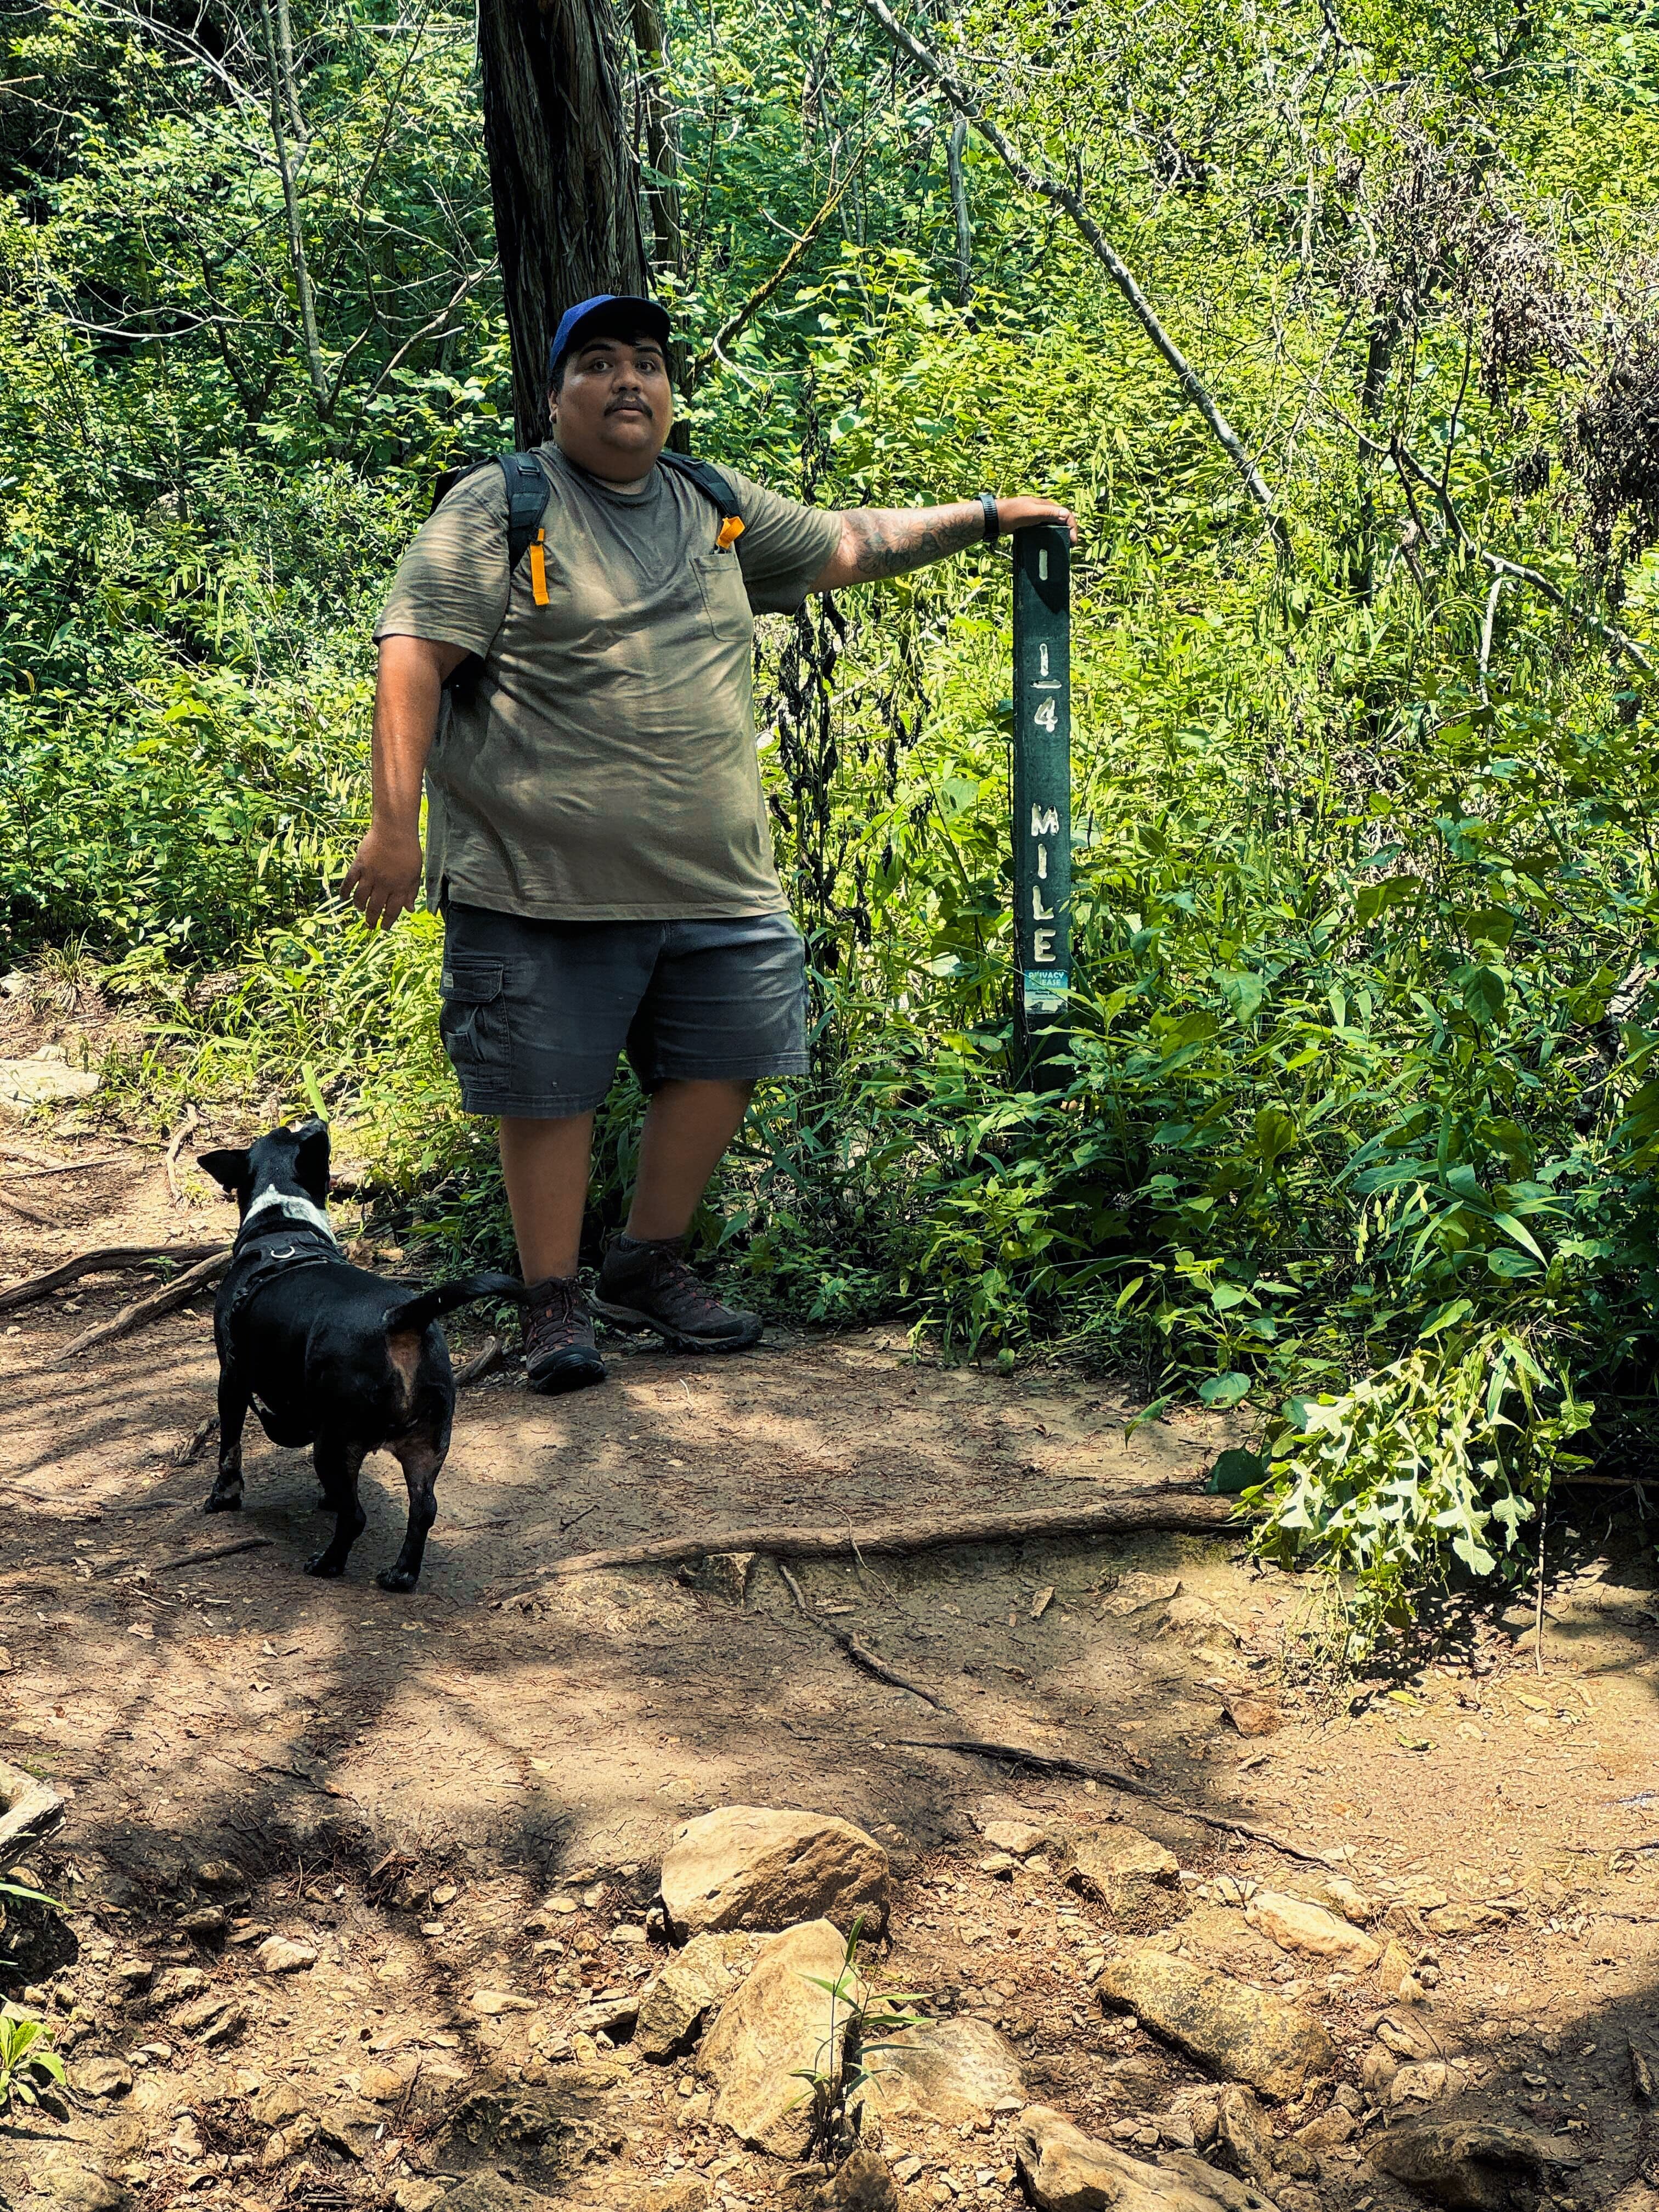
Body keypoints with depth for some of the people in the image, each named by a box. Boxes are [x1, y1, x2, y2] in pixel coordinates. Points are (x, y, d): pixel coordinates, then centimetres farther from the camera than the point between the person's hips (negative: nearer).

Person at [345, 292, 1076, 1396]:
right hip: (548, 880, -6)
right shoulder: (499, 508, -4)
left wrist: (986, 514, 28)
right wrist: (396, 823, -18)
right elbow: (415, 656, -11)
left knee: (722, 1062, 10)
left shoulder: (717, 509, 14)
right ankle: (555, 1303, 15)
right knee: (550, 1089, 1)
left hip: (714, 882, 6)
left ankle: (651, 1265, 28)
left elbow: (847, 544, 28)